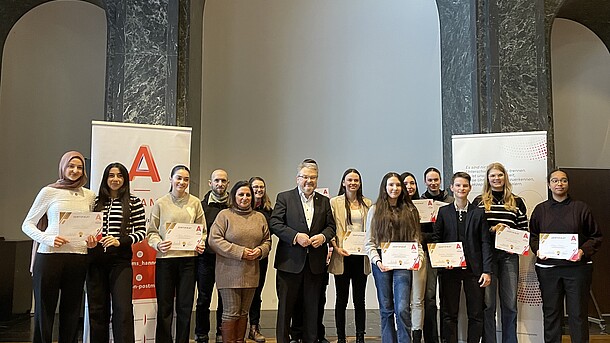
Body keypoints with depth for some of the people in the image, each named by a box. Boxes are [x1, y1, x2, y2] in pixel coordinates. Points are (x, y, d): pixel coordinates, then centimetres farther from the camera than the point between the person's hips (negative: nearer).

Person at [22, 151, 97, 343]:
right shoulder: (49, 192, 2)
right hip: (49, 256, -3)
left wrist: (92, 240, 0)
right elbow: (27, 224, 3)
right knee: (44, 309, 3)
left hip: (78, 258, 3)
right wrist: (48, 239, -14)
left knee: (71, 310, 7)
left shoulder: (89, 196, 12)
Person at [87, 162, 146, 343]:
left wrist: (120, 241, -14)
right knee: (97, 308, 9)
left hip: (121, 260, -3)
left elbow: (141, 231, -1)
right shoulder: (95, 201, 10)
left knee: (122, 308, -8)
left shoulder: (134, 203, 1)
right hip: (96, 259, 3)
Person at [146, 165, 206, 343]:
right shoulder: (161, 203, 3)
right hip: (165, 258, -1)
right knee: (164, 307, 4)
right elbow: (151, 231, 4)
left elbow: (202, 230, 11)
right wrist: (158, 244, -15)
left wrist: (201, 243, -7)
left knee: (185, 307, 8)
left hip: (188, 259, 1)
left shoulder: (195, 203, 7)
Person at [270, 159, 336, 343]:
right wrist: (296, 236, -17)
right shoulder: (284, 197, 1)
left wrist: (323, 236, -9)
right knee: (285, 305, 5)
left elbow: (331, 226, 12)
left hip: (316, 262, 3)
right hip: (290, 261, -3)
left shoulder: (324, 201, 12)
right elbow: (275, 223, -7)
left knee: (312, 305, 12)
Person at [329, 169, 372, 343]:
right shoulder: (334, 203, 2)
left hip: (361, 256, 2)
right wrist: (336, 247, -14)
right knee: (341, 299, 5)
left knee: (359, 299, 8)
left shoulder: (367, 203, 11)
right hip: (343, 255, -2)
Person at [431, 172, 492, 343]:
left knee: (476, 314, 5)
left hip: (473, 269, 0)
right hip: (449, 269, 0)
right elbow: (435, 238, 5)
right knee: (449, 314, 4)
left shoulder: (478, 213, 7)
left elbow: (485, 243, 3)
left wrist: (487, 270, -3)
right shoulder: (443, 212, 7)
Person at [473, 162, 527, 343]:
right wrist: (491, 230, -14)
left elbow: (524, 230, 11)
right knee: (488, 303, 2)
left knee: (510, 303, 7)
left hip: (509, 255, 2)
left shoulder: (517, 202, 10)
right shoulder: (479, 201, 5)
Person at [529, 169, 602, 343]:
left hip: (577, 267, -2)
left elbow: (596, 237, 5)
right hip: (547, 268, 2)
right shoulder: (540, 209, 10)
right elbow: (533, 236, 14)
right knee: (551, 312, 9)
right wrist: (538, 250, -5)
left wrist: (583, 251, -11)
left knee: (578, 313, 2)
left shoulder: (580, 208, 4)